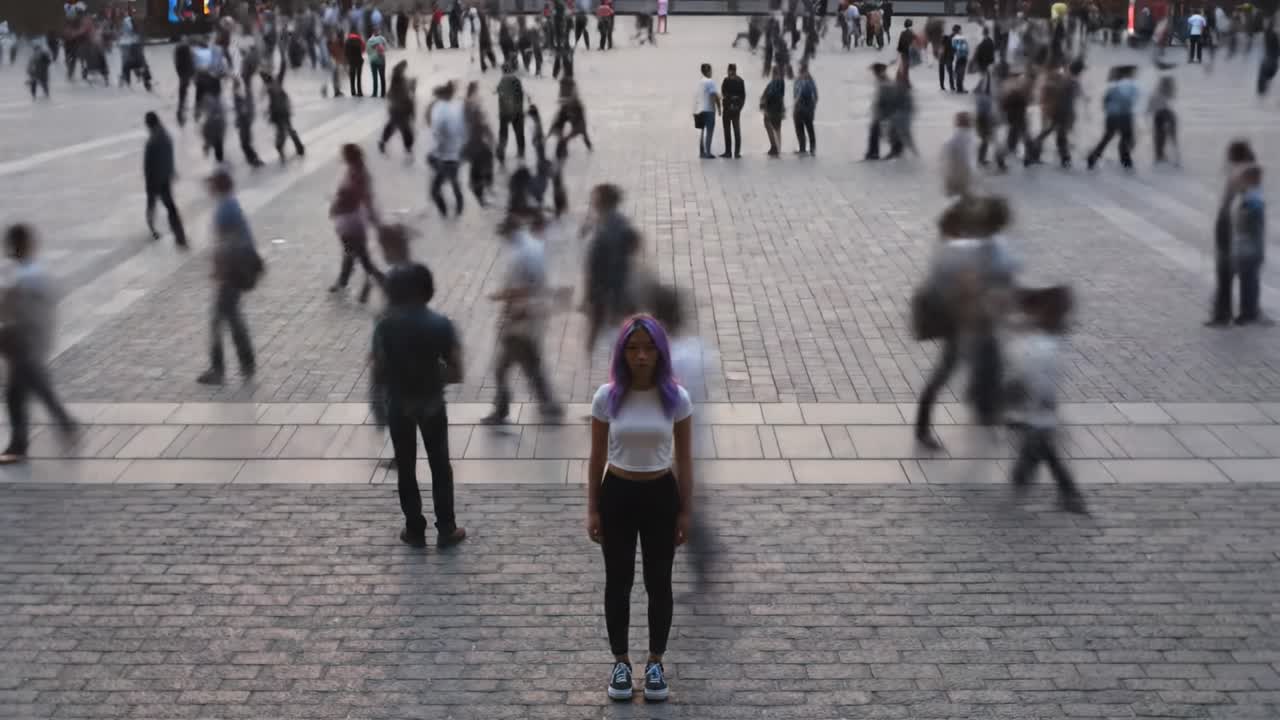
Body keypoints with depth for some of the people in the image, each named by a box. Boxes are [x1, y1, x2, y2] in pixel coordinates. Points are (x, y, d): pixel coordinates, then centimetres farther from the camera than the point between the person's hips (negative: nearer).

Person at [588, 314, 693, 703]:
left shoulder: (676, 397, -9)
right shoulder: (607, 396, -9)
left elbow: (684, 459, -2)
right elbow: (597, 457, -1)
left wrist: (686, 511, -1)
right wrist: (592, 509, -1)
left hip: (661, 495, 0)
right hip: (617, 494, 0)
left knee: (658, 582, 10)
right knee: (618, 582, 11)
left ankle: (655, 662, 28)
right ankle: (620, 661, 28)